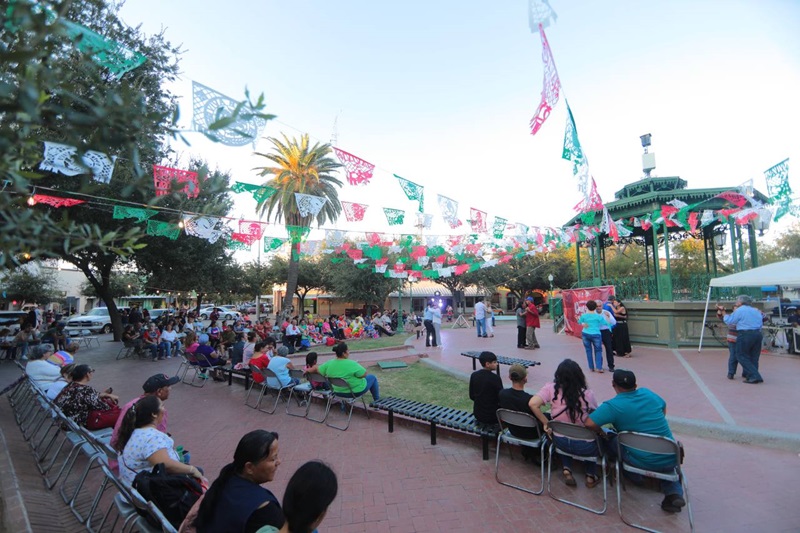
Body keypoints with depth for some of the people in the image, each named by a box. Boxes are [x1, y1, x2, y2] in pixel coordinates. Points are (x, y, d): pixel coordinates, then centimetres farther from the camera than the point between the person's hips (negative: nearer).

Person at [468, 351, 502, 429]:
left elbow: (471, 396, 3)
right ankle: (492, 424, 10)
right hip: (492, 417, -5)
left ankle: (483, 423, 17)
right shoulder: (495, 378, -20)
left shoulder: (473, 375, -5)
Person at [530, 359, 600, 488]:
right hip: (584, 447, -1)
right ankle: (590, 476, 31)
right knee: (595, 435, 33)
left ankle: (566, 470, 23)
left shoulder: (551, 388, -16)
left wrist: (546, 423, -10)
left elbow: (533, 404, -24)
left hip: (560, 443, 1)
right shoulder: (588, 393, -15)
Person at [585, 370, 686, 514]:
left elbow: (589, 423, -24)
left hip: (643, 462, -5)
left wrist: (601, 432, -2)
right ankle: (674, 492, 17)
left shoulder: (612, 406, -16)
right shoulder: (648, 393, 1)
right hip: (671, 460, 5)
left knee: (611, 440, 16)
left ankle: (634, 477, 28)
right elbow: (664, 409, 21)